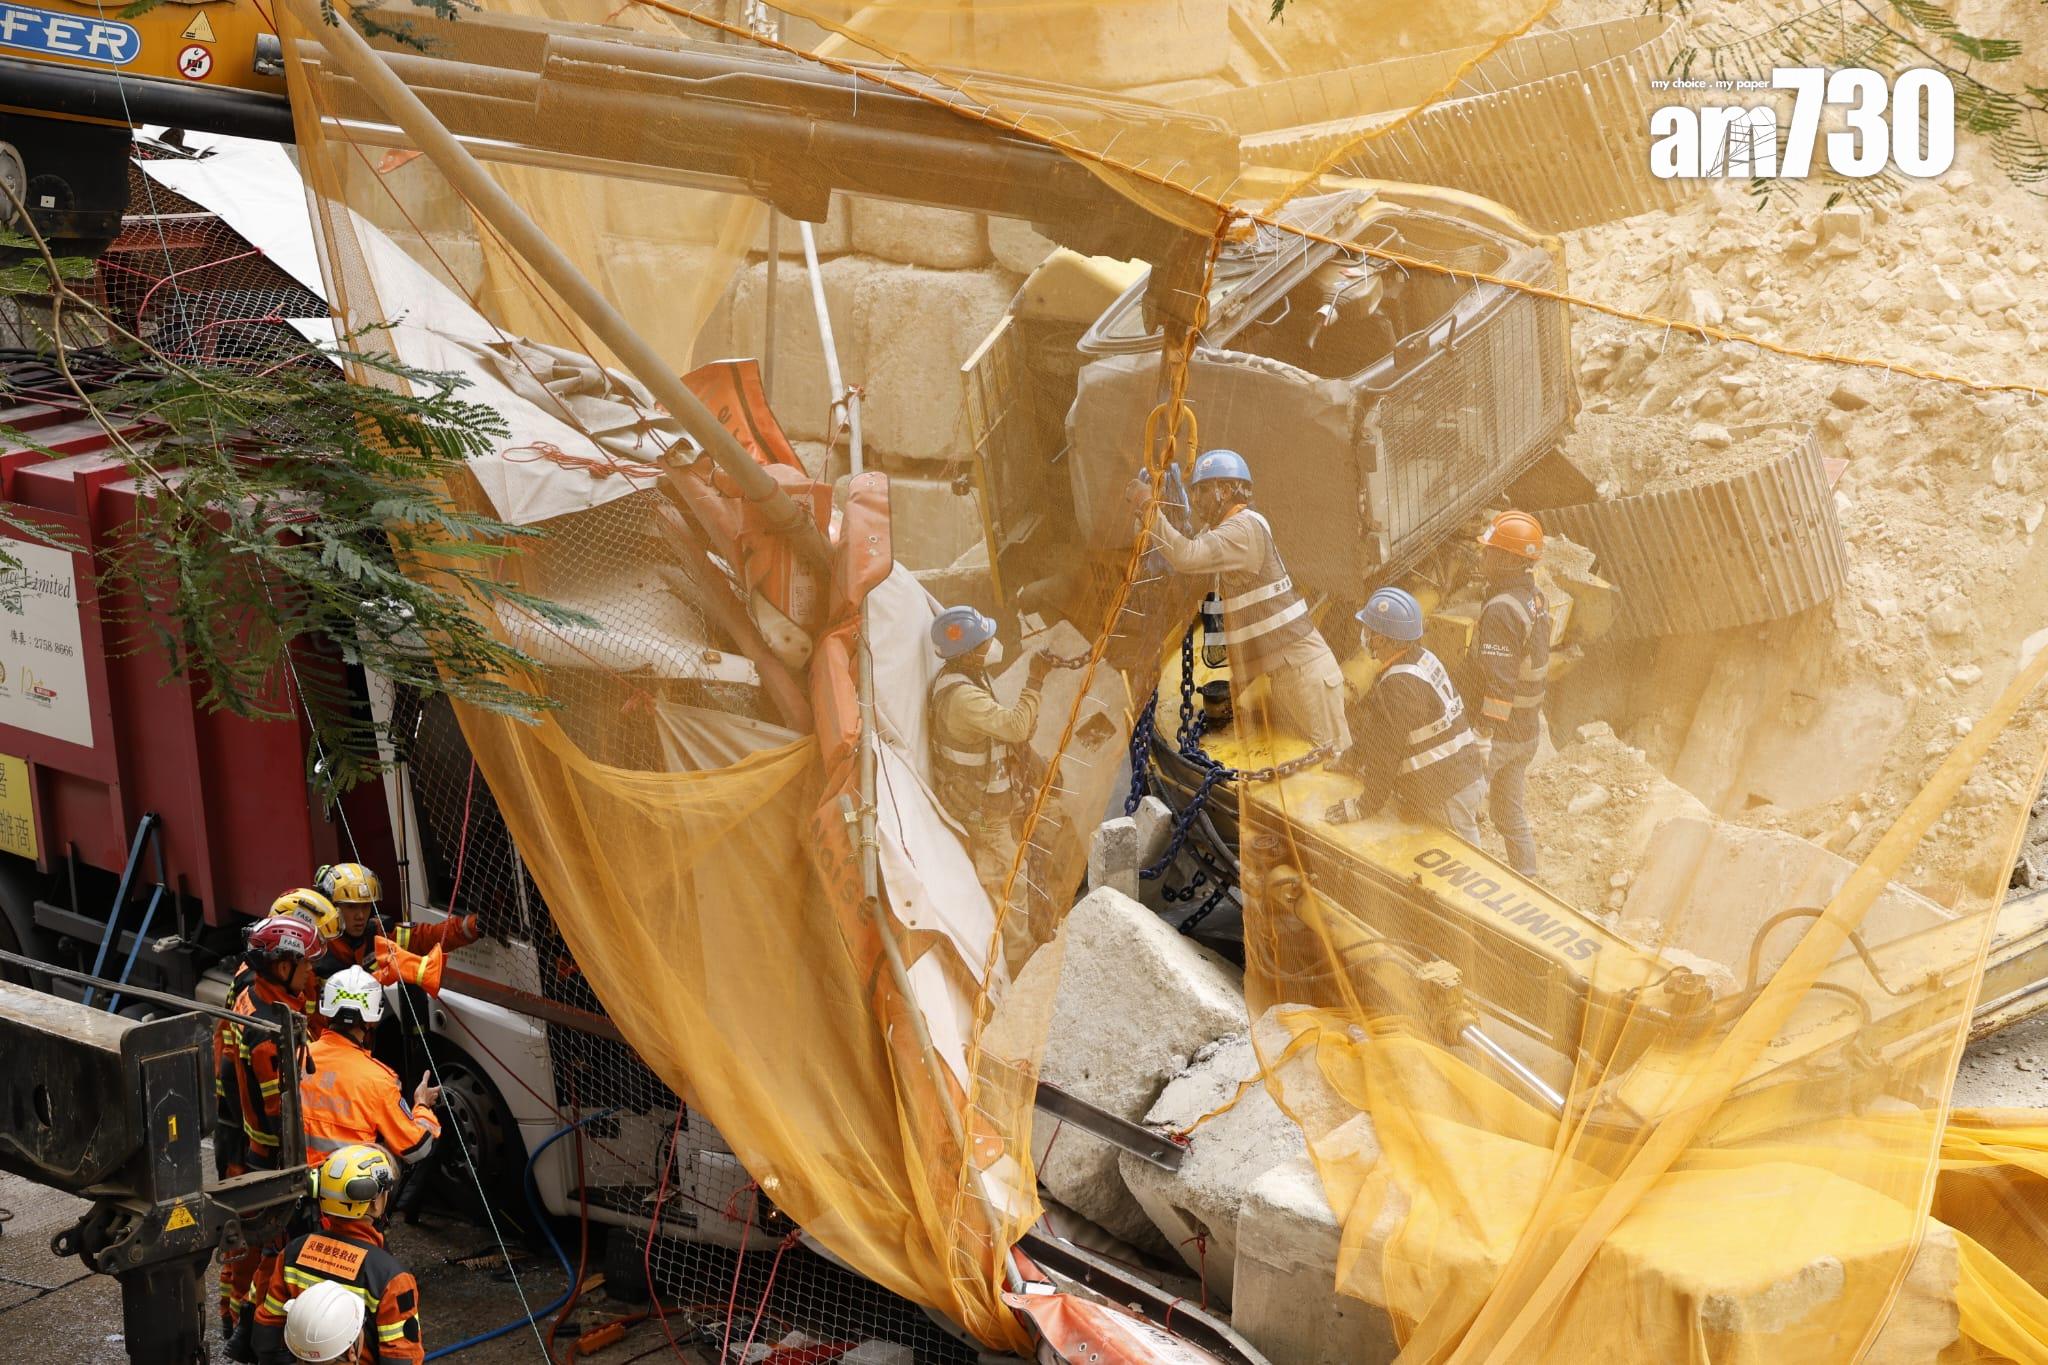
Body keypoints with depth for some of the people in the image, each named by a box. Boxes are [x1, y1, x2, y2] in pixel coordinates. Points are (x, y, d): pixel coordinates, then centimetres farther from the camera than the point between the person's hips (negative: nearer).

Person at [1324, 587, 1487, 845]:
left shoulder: (1398, 686, -25)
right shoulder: (1422, 659, 6)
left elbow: (1385, 754, -21)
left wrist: (1362, 807, -12)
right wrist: (1350, 758, 25)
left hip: (1445, 797, -10)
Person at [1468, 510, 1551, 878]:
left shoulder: (1501, 610, -24)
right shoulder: (1535, 597, 6)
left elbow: (1498, 683, -27)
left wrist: (1483, 736, -26)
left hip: (1498, 733, -9)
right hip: (1528, 730, 9)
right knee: (1511, 814, 19)